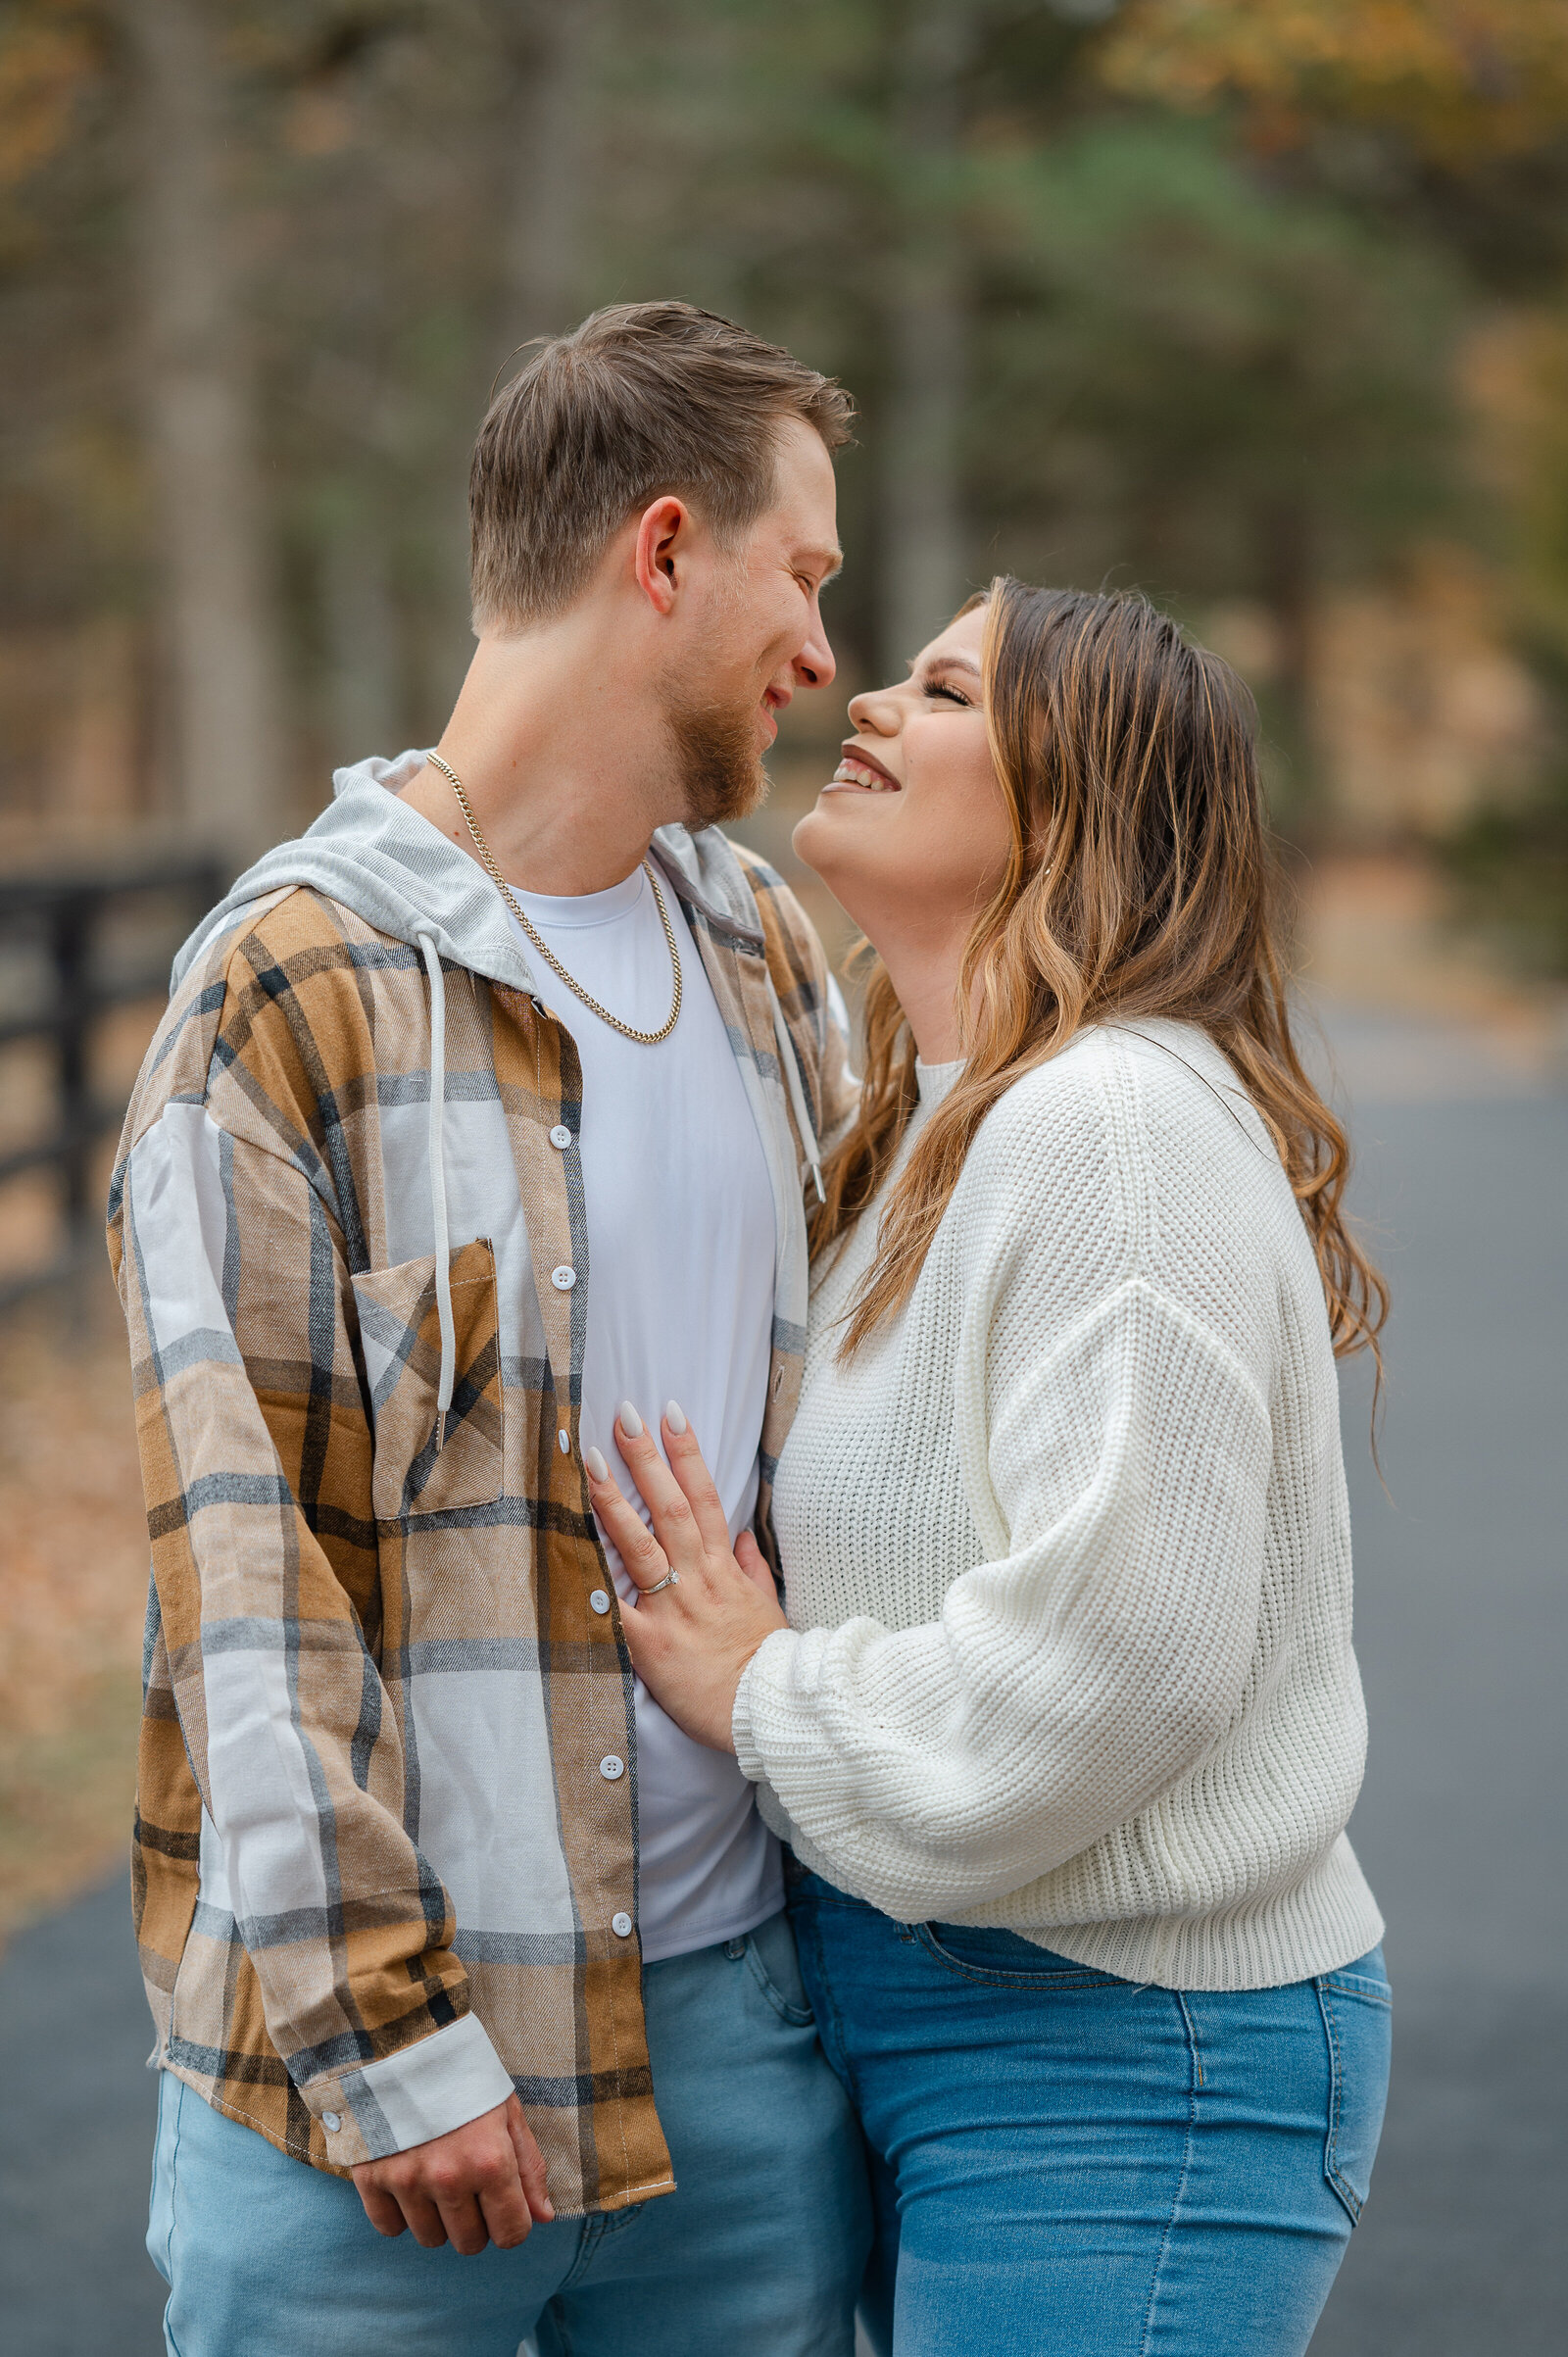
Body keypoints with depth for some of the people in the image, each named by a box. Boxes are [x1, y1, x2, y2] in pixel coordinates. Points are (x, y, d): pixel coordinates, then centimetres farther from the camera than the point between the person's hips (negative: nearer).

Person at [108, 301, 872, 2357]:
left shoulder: (769, 956, 12)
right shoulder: (299, 981, -9)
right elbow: (242, 1556, -12)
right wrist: (381, 2028, -15)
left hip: (736, 2011, 6)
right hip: (374, 2044, -5)